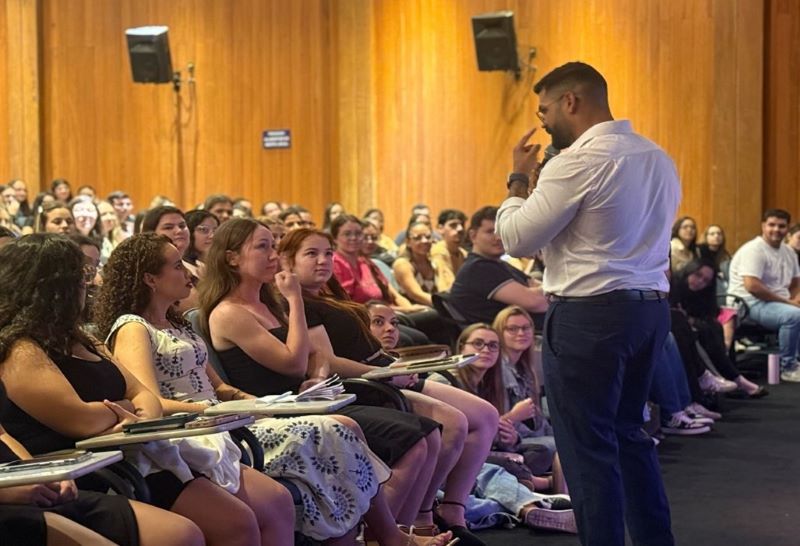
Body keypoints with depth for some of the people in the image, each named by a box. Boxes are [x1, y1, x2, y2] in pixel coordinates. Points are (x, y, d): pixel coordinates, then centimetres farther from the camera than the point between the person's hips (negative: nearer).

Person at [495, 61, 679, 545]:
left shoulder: (577, 162, -16)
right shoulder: (659, 159, 10)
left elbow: (517, 239, -13)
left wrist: (520, 178, 2)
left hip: (589, 314, -9)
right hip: (652, 306, 9)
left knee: (588, 443, 1)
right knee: (628, 431, 20)